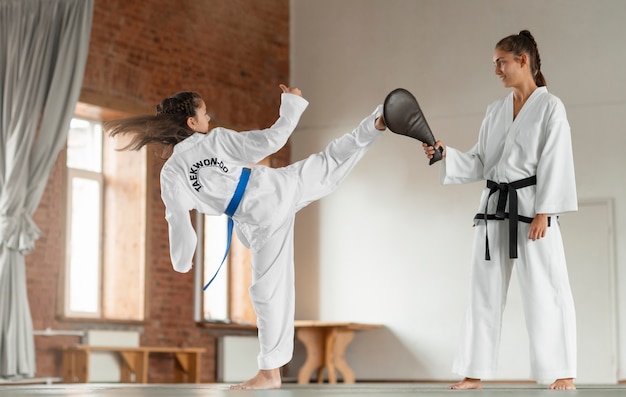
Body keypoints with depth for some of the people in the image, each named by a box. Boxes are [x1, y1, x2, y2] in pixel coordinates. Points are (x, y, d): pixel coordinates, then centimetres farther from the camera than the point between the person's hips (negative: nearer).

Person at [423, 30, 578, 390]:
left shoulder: (550, 107, -4)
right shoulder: (495, 111, 14)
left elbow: (554, 164, -10)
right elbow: (480, 164, 13)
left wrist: (543, 212, -17)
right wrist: (444, 154, -2)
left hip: (531, 208, -6)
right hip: (495, 208, 7)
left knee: (545, 291, -5)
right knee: (485, 291, 7)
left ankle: (564, 374, 3)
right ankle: (474, 373, 13)